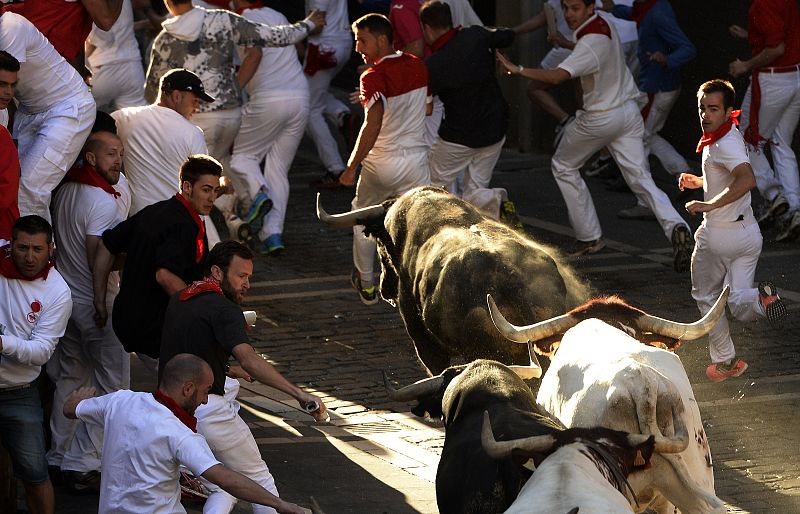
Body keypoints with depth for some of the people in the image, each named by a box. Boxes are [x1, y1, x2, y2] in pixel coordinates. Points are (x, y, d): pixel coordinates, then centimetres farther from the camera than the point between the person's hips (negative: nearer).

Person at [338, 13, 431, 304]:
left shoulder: (373, 77, -16)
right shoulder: (418, 67, 3)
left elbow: (373, 125, -25)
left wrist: (351, 167, -20)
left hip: (380, 164, -4)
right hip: (416, 159, 4)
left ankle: (366, 285, 29)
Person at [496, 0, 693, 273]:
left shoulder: (590, 44, -25)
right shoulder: (603, 24, 2)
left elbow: (556, 76, -38)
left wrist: (518, 69, -36)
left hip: (601, 118, -8)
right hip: (629, 112, 8)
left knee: (563, 166, 16)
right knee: (640, 178, 1)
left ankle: (589, 237, 17)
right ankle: (674, 225, -24)